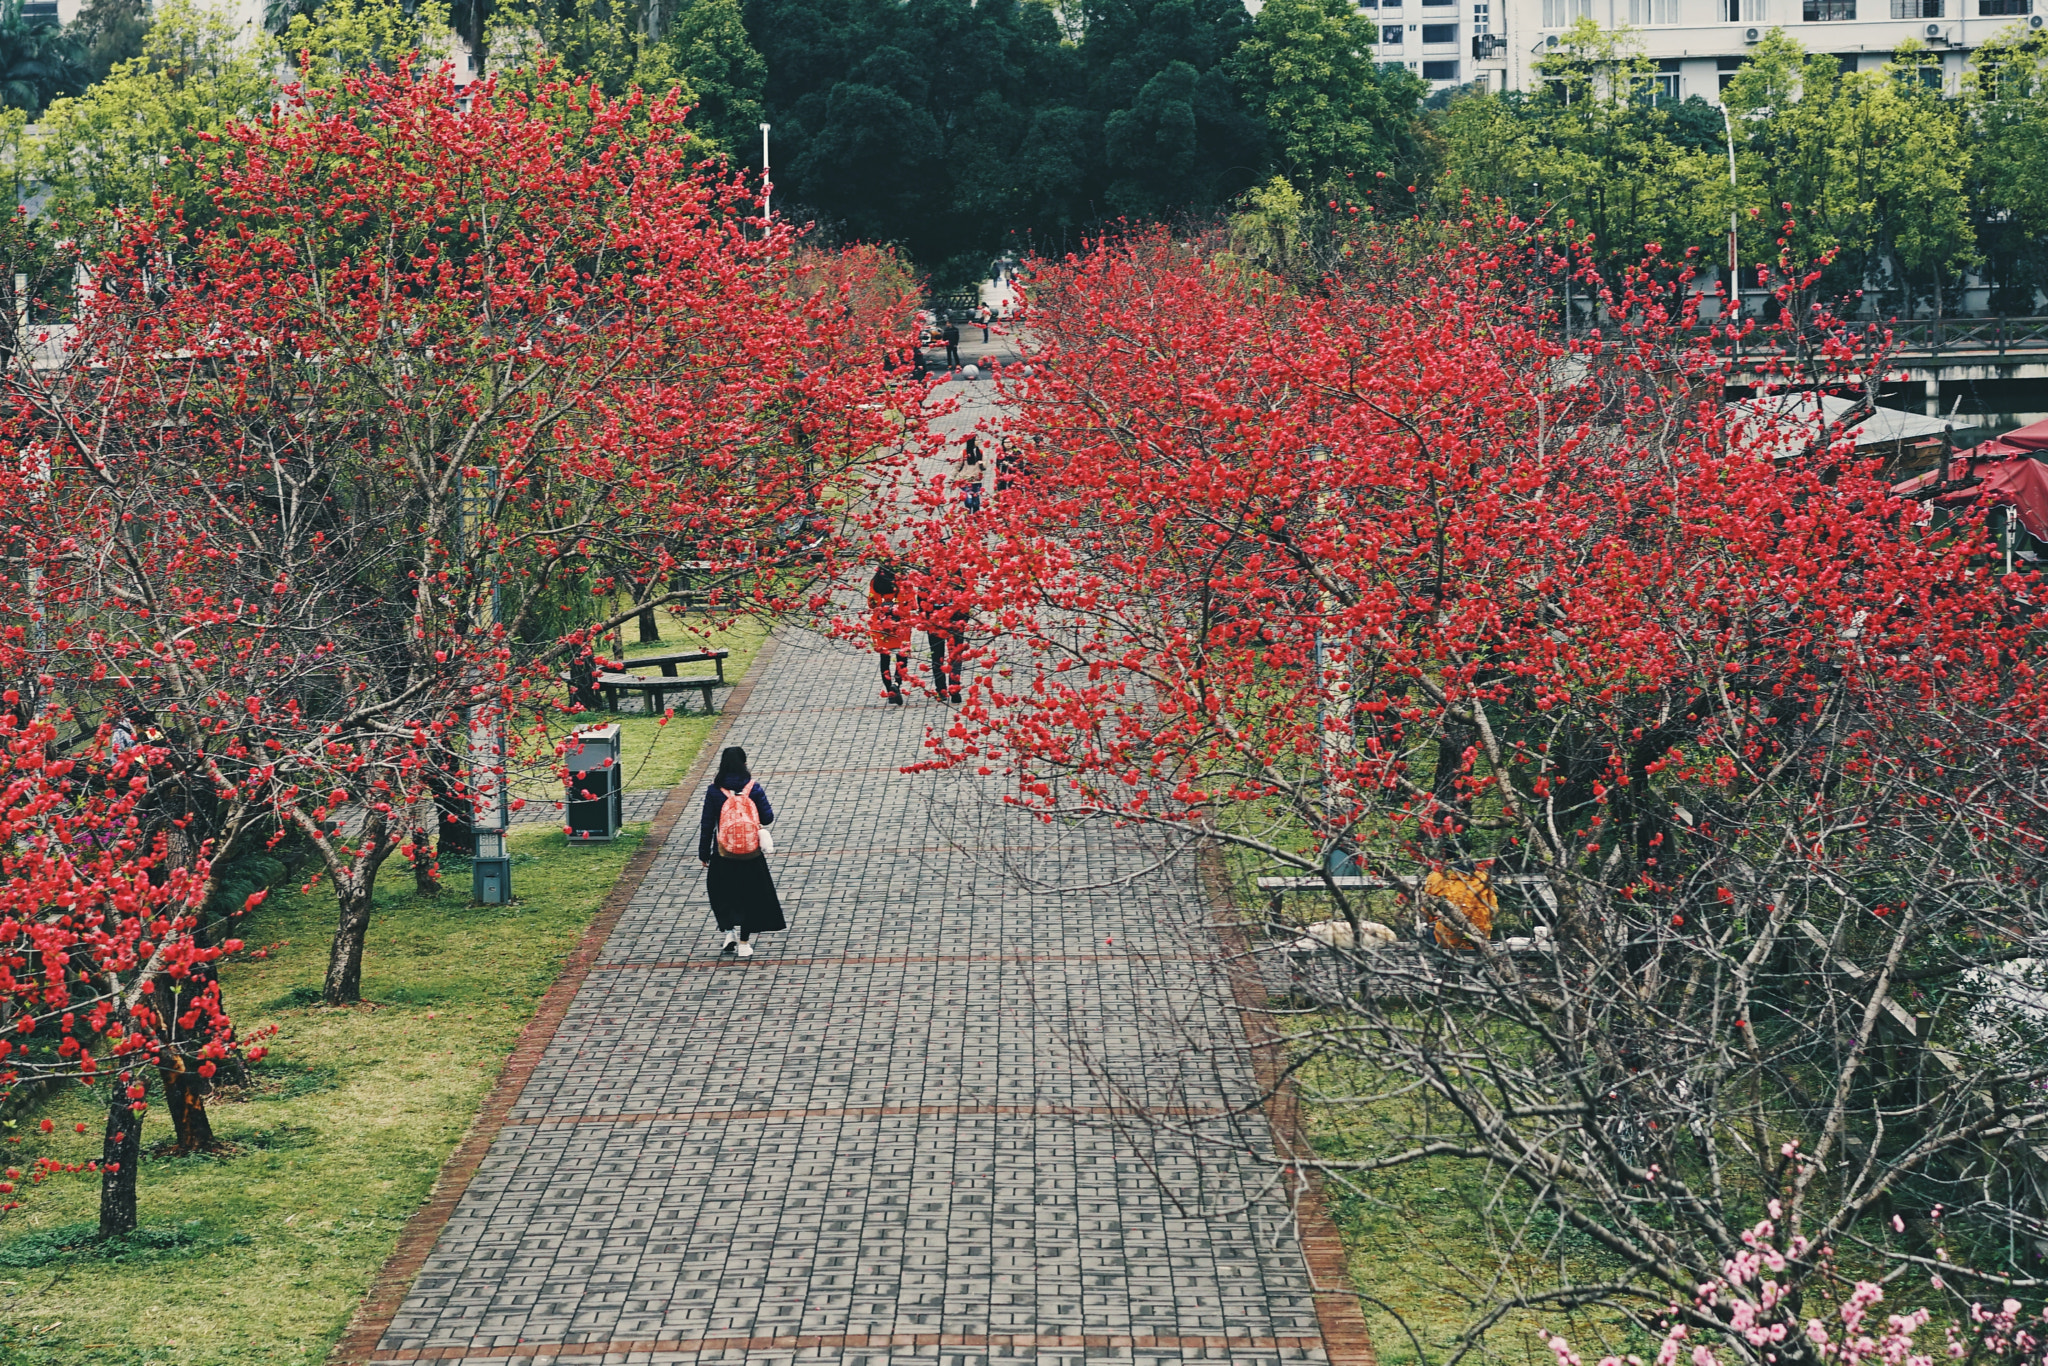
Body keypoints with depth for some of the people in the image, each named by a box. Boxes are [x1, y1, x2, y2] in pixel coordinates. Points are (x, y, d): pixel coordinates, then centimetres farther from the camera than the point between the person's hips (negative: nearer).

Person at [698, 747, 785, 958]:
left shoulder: (714, 791, -8)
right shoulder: (754, 789, -9)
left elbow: (707, 824, -5)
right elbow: (768, 818, -4)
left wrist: (704, 853, 5)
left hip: (723, 855, 0)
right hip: (751, 855, 0)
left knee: (722, 895, 19)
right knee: (749, 896, 12)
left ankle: (729, 930, 2)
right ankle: (744, 943, 14)